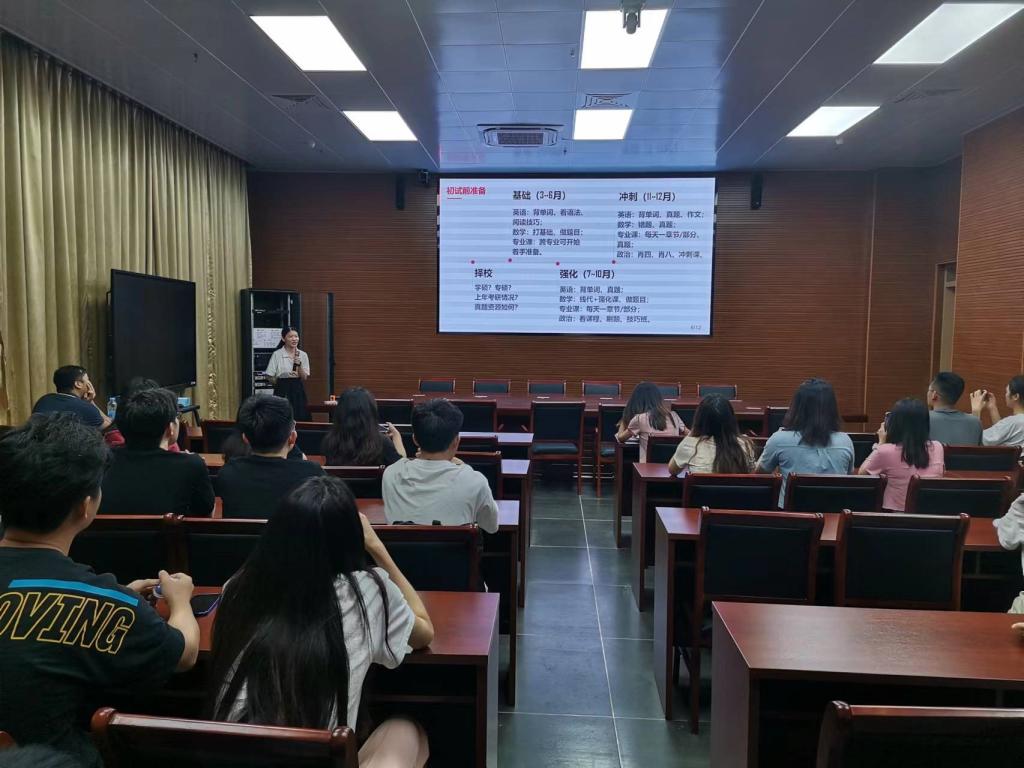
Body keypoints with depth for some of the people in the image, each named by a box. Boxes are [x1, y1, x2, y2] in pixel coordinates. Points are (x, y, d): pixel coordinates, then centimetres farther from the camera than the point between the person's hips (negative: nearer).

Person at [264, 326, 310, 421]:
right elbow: (270, 377, -1)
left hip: (298, 391, 3)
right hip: (283, 391, -3)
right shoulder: (277, 354, -3)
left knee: (300, 419, 1)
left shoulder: (303, 355, 5)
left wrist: (299, 364, -12)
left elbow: (304, 377, 0)